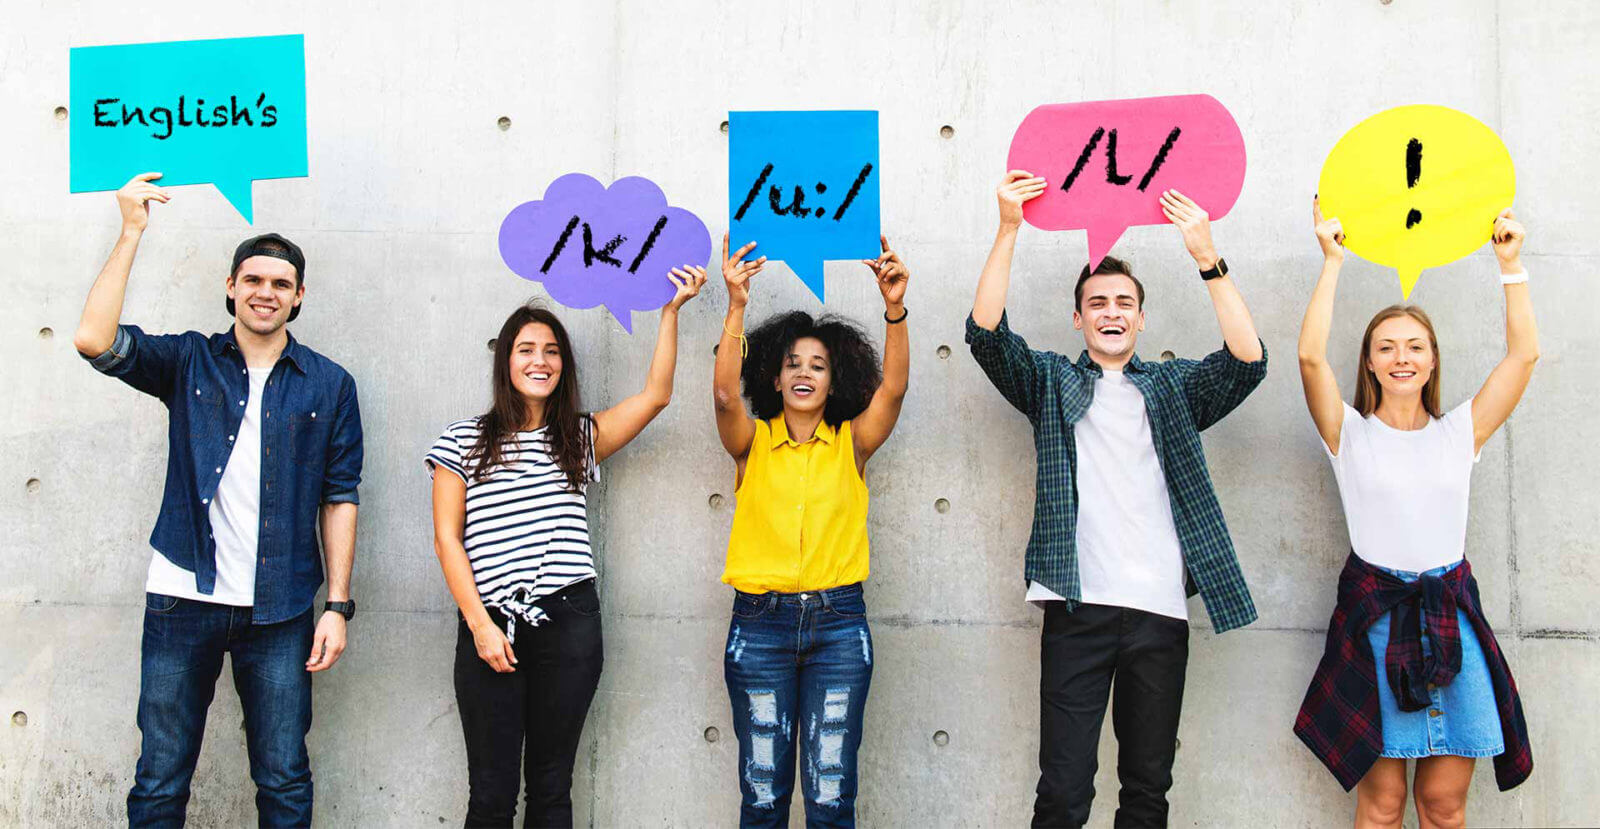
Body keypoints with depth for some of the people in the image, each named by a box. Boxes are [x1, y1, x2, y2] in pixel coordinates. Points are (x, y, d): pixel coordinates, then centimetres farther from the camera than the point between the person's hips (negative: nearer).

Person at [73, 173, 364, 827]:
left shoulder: (328, 385, 6)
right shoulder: (189, 362, 6)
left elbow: (339, 497, 5)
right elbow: (95, 339, -12)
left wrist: (338, 605, -1)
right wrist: (132, 231, -10)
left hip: (280, 611, 0)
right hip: (183, 600, 0)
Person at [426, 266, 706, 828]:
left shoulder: (579, 438, 12)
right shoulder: (463, 441, 5)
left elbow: (655, 395, 3)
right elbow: (447, 540, 1)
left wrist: (671, 311, -1)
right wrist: (480, 624, -8)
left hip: (569, 623, 2)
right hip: (491, 625, -2)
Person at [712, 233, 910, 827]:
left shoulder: (851, 444, 6)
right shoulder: (752, 444, 5)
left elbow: (892, 386, -10)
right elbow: (724, 394, -14)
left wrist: (895, 308, -23)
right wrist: (737, 307, -24)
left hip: (838, 623, 0)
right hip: (760, 621, 0)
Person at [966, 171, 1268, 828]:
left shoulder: (1174, 387, 15)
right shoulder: (1051, 381, 12)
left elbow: (1248, 360, -1)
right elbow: (986, 332, -2)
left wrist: (1207, 258, -9)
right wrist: (1008, 229, -11)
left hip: (1160, 610, 2)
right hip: (1078, 607, -2)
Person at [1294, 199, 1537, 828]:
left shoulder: (1460, 432, 11)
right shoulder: (1350, 433, 4)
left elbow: (1524, 353, 5)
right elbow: (1311, 356, -11)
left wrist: (1511, 263, 4)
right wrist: (1333, 261, -7)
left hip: (1452, 613, 3)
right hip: (1374, 612, -2)